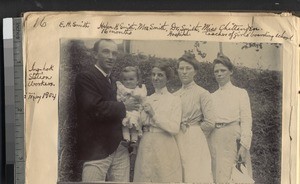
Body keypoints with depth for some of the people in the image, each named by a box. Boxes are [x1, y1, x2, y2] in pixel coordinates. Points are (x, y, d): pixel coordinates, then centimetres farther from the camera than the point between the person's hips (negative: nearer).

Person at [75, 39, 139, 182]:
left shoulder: (112, 83, 20)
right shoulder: (85, 77, -8)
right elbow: (97, 109, -21)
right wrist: (124, 106, -8)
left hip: (120, 149, 7)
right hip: (97, 151, -7)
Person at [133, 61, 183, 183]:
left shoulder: (174, 100, -4)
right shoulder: (147, 100, 12)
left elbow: (175, 128, -13)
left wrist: (154, 114, -14)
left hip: (164, 148, -5)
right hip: (146, 146, 5)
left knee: (165, 178, 0)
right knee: (144, 178, 8)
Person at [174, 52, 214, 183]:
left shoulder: (202, 93, -3)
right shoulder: (174, 95, 12)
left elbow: (209, 123, -9)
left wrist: (193, 131, 3)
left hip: (194, 142, -4)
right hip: (176, 142, 5)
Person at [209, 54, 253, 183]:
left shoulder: (240, 93, 6)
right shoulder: (212, 96, 16)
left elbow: (246, 120, -2)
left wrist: (244, 145, -12)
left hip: (233, 138, -3)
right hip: (215, 140, 3)